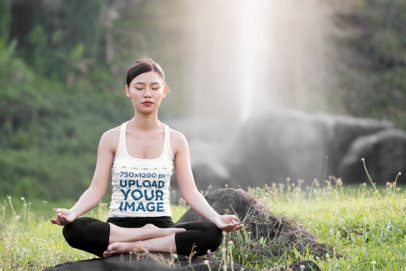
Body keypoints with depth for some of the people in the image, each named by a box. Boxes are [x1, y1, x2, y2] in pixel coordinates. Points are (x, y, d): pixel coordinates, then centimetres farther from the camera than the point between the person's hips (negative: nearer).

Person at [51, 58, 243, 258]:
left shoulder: (175, 140, 6)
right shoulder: (112, 139, 4)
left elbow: (190, 193, 1)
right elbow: (96, 190, -2)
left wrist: (216, 218, -18)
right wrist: (72, 212, -23)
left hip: (162, 224, 1)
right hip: (119, 226, -1)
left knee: (212, 234, -30)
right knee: (73, 229, -34)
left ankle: (132, 246, -24)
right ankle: (154, 235, -22)